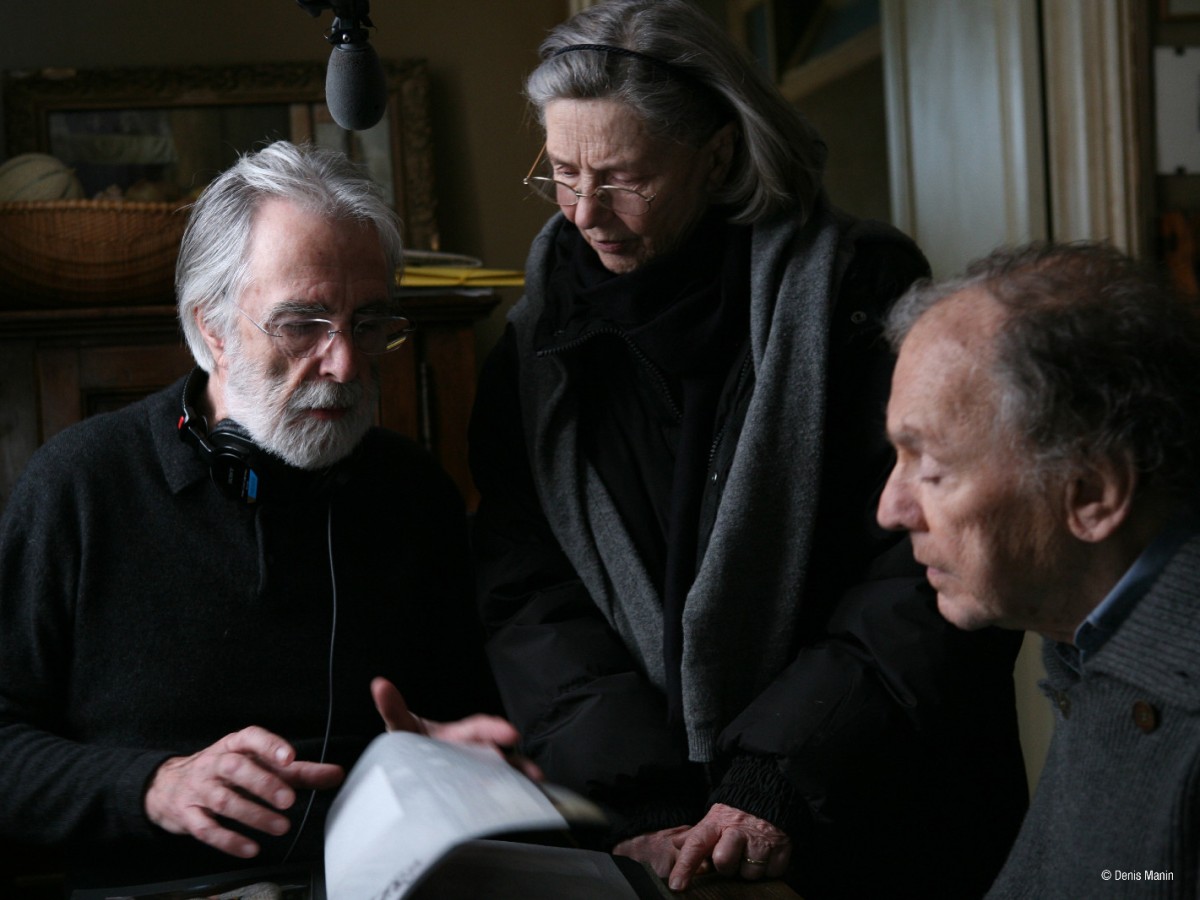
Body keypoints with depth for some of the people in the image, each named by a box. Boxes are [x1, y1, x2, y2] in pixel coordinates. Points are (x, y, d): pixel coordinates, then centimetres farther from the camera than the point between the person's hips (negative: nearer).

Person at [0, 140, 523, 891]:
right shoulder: (80, 482, -1)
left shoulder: (419, 492, 11)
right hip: (154, 889, -2)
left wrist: (454, 757, -4)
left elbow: (469, 710, 18)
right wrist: (153, 785, -17)